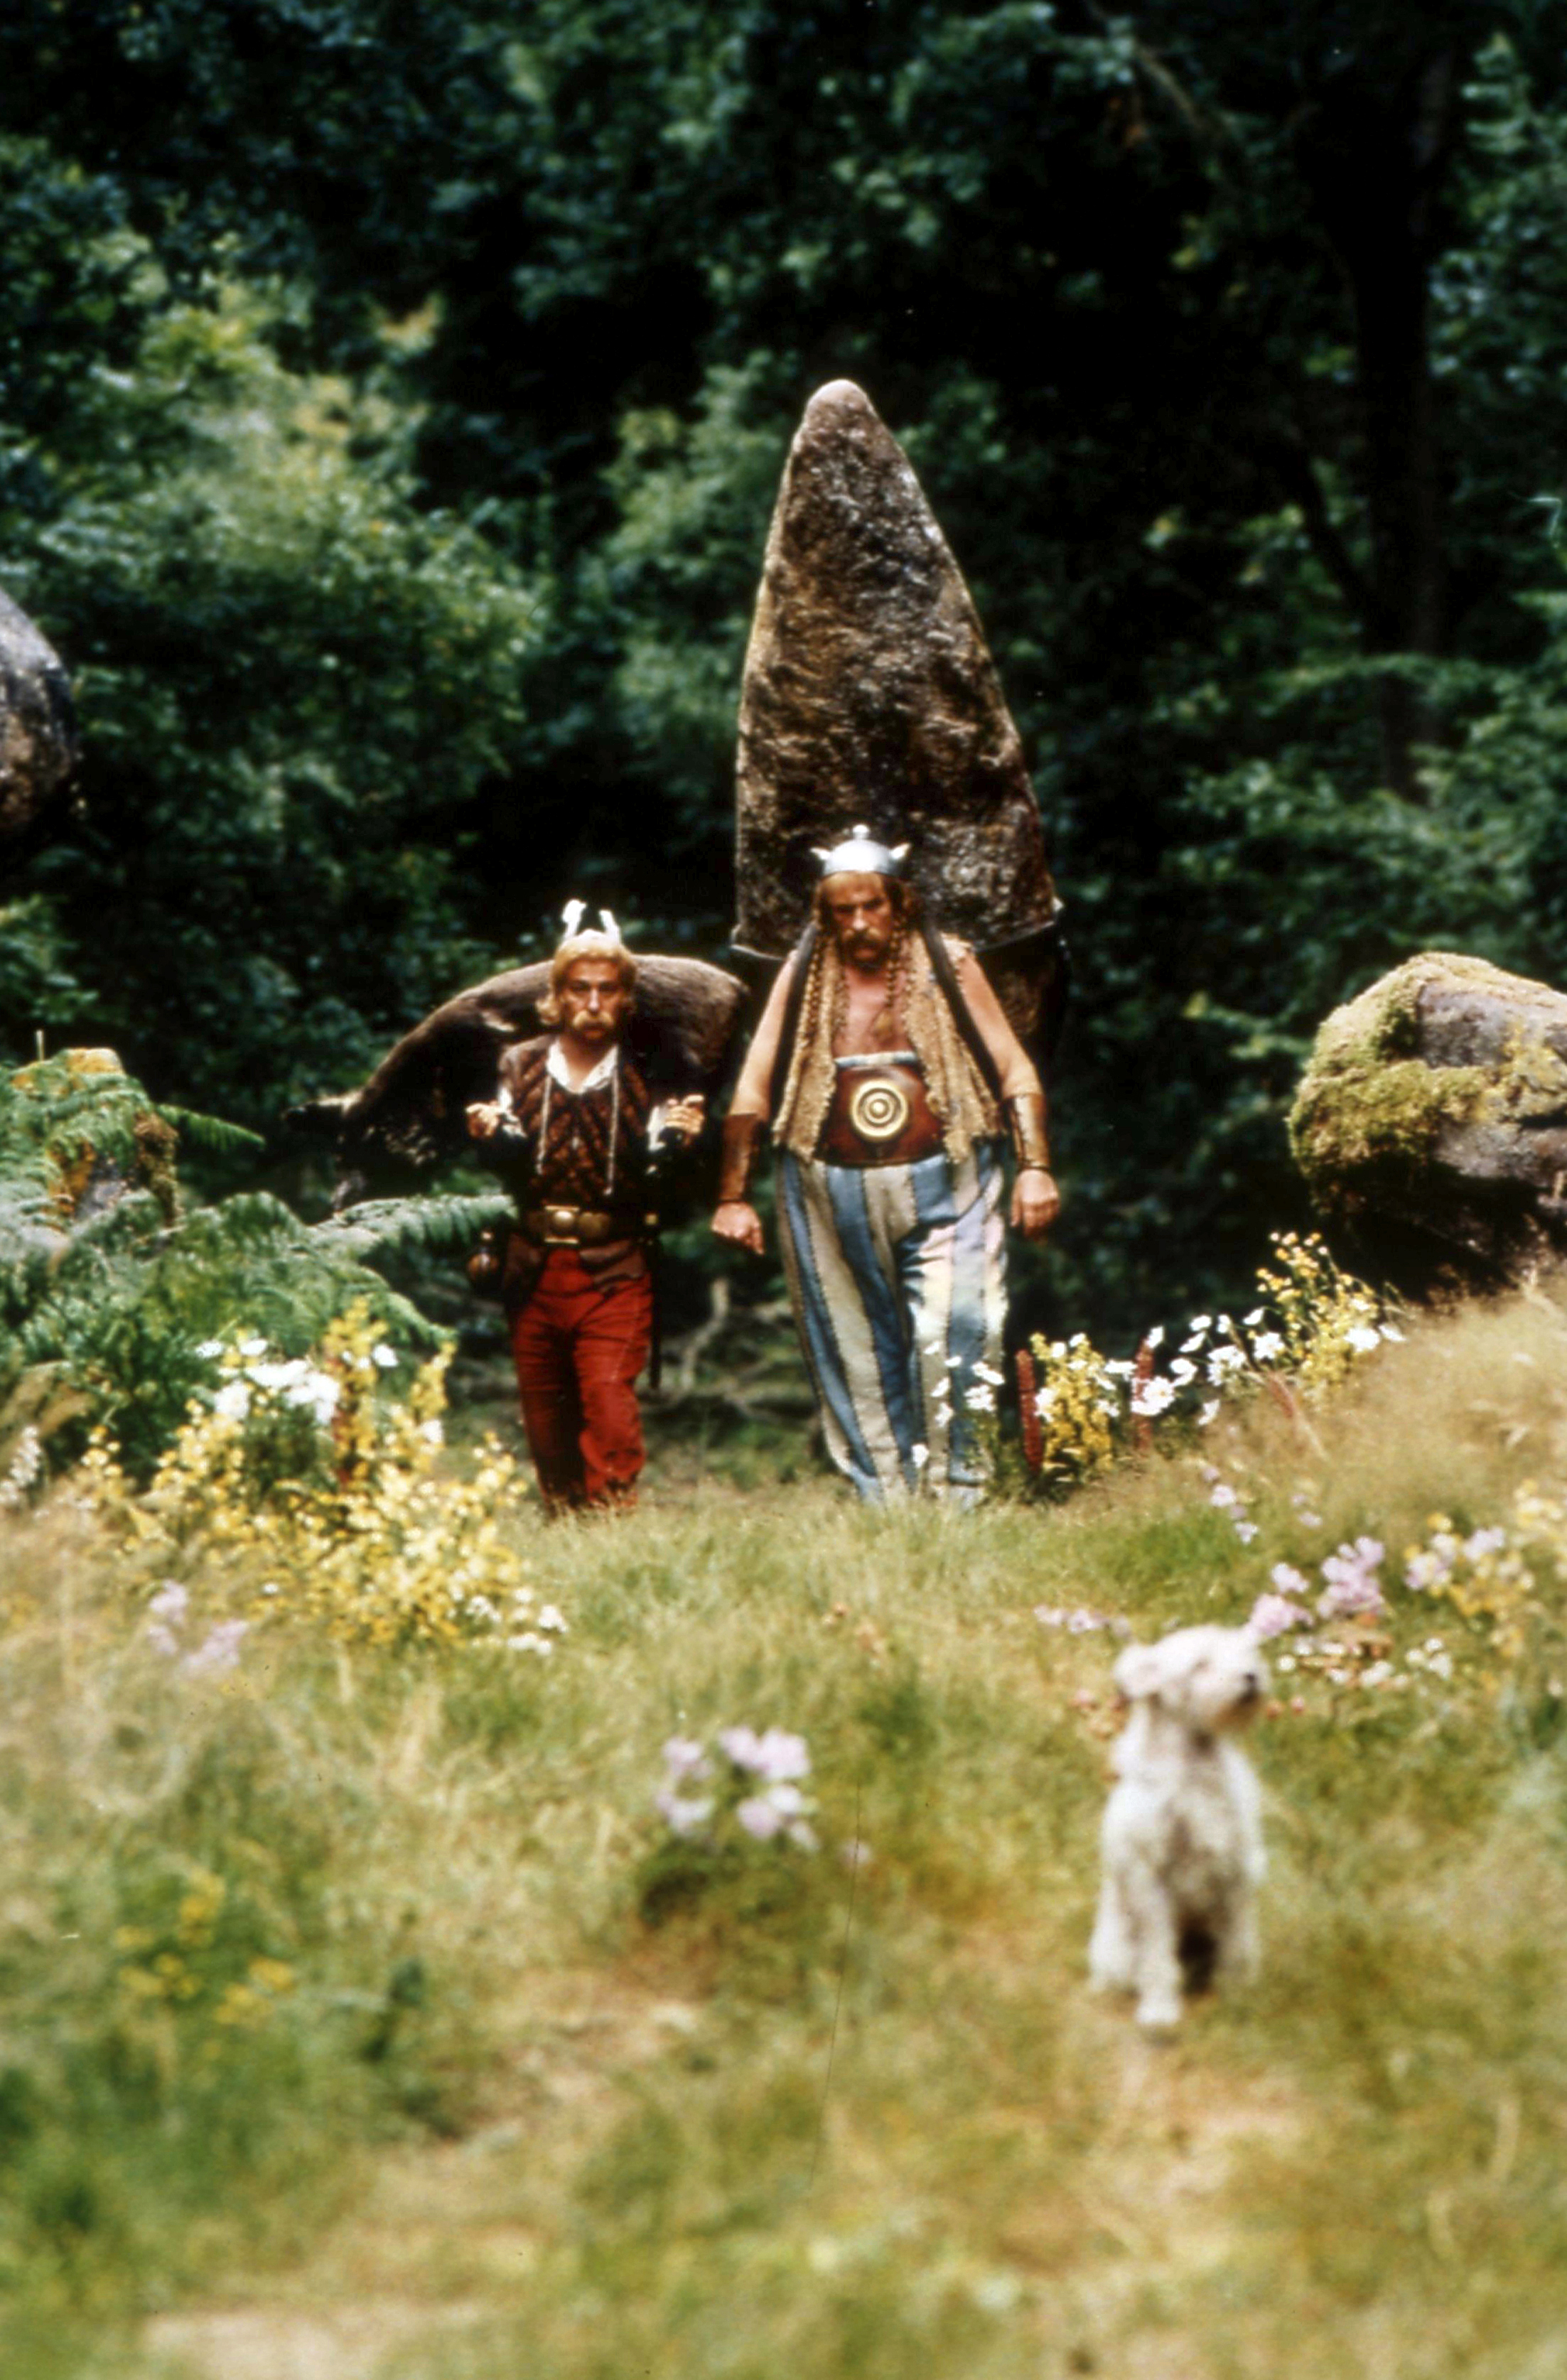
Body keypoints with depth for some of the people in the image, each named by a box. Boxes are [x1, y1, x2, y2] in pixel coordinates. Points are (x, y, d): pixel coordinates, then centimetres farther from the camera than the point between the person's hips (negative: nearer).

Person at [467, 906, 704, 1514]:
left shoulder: (642, 1075, -1)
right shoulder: (523, 1065, 5)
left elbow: (652, 1171, -7)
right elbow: (512, 1163, 0)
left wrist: (674, 1139, -27)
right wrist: (493, 1134, -21)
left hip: (614, 1268, -3)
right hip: (535, 1262, 3)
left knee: (609, 1394, -14)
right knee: (544, 1407, 11)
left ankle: (612, 1510, -9)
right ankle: (562, 1517, 24)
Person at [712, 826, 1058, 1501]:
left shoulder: (949, 966, 3)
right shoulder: (802, 978, 5)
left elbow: (1016, 1075, 4)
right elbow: (752, 1091, 7)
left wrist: (1035, 1167, -6)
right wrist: (733, 1195, 2)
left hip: (941, 1192, -2)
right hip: (832, 1202, 2)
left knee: (952, 1341, -14)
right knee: (858, 1360, 5)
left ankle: (957, 1494, -4)